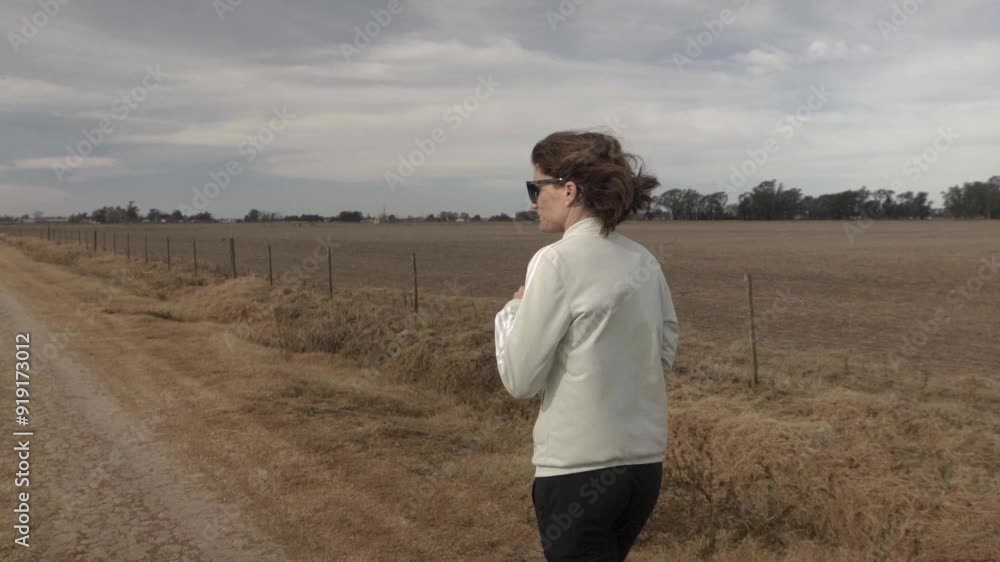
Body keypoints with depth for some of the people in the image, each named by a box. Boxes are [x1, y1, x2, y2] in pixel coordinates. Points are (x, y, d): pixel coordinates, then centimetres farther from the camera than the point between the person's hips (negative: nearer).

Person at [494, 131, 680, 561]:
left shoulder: (557, 261, -15)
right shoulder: (643, 261, 5)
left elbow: (520, 380, -12)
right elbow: (666, 352, 13)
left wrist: (513, 311, 3)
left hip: (578, 468, -7)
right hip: (645, 462, 7)